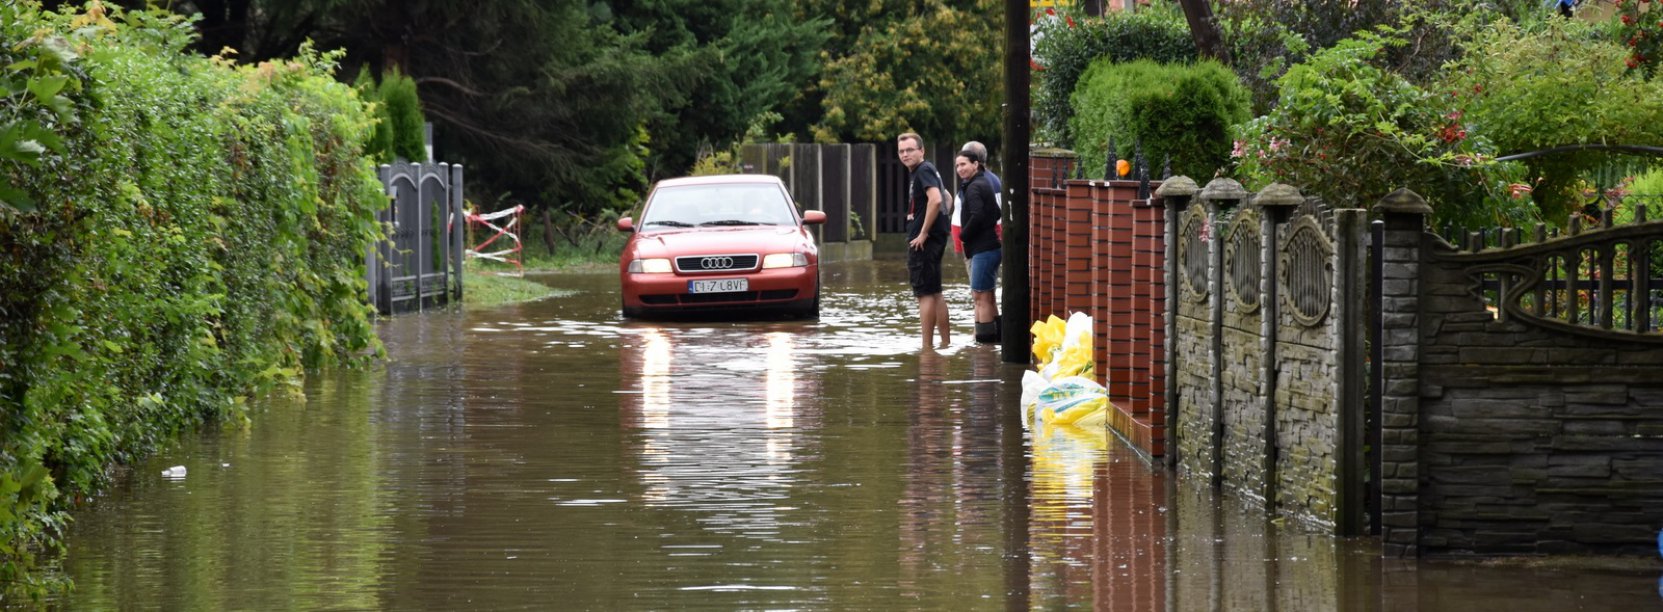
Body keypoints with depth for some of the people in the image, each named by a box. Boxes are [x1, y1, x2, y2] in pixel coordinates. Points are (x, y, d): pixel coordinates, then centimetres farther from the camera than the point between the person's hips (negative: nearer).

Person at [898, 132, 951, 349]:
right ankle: (946, 343, 20)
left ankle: (927, 346, -8)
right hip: (931, 240, 11)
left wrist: (924, 233, -23)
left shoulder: (924, 171, -13)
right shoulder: (917, 173, 18)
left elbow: (935, 200, -29)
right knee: (934, 293, 15)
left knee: (925, 293, -8)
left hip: (924, 242, -11)